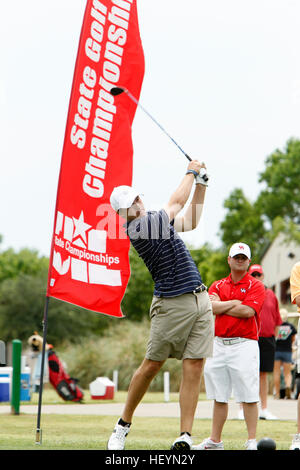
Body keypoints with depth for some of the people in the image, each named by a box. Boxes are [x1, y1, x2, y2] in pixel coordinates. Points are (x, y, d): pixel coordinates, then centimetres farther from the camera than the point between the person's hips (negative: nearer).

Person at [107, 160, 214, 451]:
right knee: (152, 365, 0)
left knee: (194, 366, -2)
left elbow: (191, 221, 27)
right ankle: (123, 425, 18)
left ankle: (185, 435, -5)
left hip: (200, 301, 7)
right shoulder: (137, 228, -13)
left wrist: (202, 184, 21)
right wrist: (191, 171, 9)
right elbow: (177, 203, -7)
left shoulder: (155, 222, 12)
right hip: (172, 304, -7)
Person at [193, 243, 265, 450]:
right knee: (219, 396, 8)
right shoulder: (218, 285, 16)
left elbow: (248, 311, -12)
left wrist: (221, 306, -2)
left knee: (248, 396, -7)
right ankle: (215, 441, 13)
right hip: (219, 344, 4)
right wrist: (235, 302, -6)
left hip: (244, 345, -4)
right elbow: (212, 307, -3)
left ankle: (252, 441, -4)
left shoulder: (255, 286, 4)